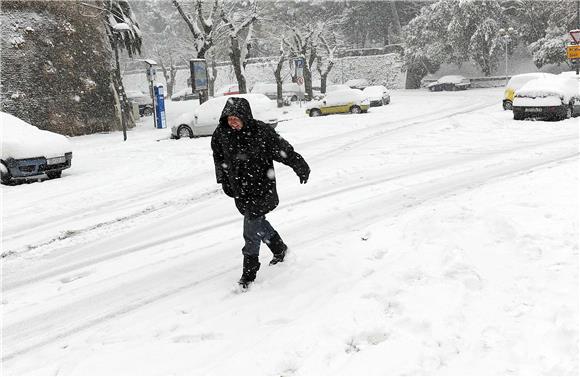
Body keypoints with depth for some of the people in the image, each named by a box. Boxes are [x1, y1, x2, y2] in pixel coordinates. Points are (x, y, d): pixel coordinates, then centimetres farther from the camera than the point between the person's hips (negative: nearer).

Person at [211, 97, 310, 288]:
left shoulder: (261, 131, -19)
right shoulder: (221, 134, -5)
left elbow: (284, 150, -10)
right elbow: (219, 158, 12)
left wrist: (301, 167, -3)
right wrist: (224, 182, 15)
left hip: (261, 188, -6)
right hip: (239, 190, 6)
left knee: (252, 231, -6)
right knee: (258, 222, 21)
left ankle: (249, 272, 9)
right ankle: (279, 249, 46)